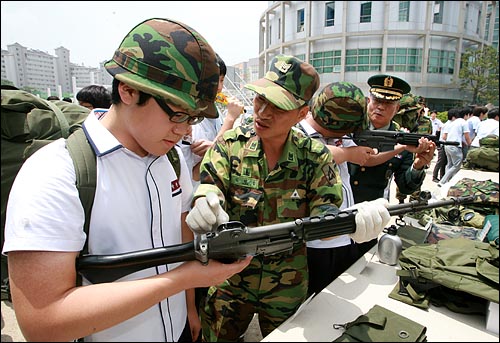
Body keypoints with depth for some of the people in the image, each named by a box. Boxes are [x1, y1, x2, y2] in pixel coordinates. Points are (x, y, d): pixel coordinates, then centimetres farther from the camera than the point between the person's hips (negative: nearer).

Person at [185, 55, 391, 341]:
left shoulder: (316, 157, -11)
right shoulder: (230, 145, -11)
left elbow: (324, 214, -16)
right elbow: (210, 186, -20)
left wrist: (351, 221, -39)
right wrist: (204, 207, -44)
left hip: (287, 288, 1)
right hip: (229, 280, 1)